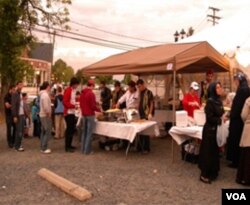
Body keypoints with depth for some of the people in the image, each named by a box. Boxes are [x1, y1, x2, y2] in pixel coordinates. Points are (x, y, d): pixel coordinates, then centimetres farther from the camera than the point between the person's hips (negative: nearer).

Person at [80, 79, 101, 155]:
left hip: (83, 114, 8)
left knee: (84, 132, 14)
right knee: (89, 133, -2)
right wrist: (99, 110, -1)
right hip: (90, 115, -8)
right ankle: (87, 150, 1)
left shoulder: (82, 93, 9)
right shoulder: (91, 93, -16)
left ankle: (83, 149, 18)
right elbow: (93, 106, -16)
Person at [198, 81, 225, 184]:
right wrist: (220, 119, -18)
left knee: (215, 151, 15)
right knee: (208, 152, 0)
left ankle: (213, 172, 28)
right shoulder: (210, 101, -17)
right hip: (210, 130, -8)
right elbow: (209, 118, -20)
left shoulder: (219, 100, 8)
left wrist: (224, 117, -1)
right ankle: (204, 174, 10)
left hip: (217, 129, 8)